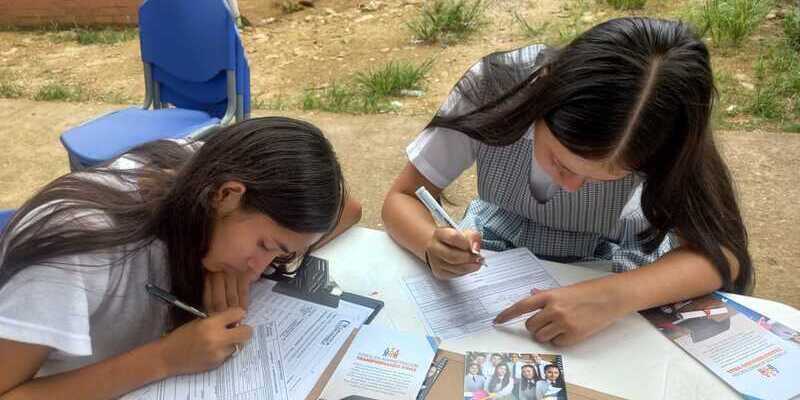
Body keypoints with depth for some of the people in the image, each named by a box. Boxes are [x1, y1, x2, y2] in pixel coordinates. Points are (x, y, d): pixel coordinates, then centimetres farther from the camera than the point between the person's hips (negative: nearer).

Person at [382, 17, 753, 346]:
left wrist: (616, 296, -49)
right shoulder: (494, 83, -30)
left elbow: (722, 253, -31)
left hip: (611, 249, -1)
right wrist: (433, 246, -44)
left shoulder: (659, 130, -30)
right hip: (503, 229, 2)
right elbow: (402, 198, -22)